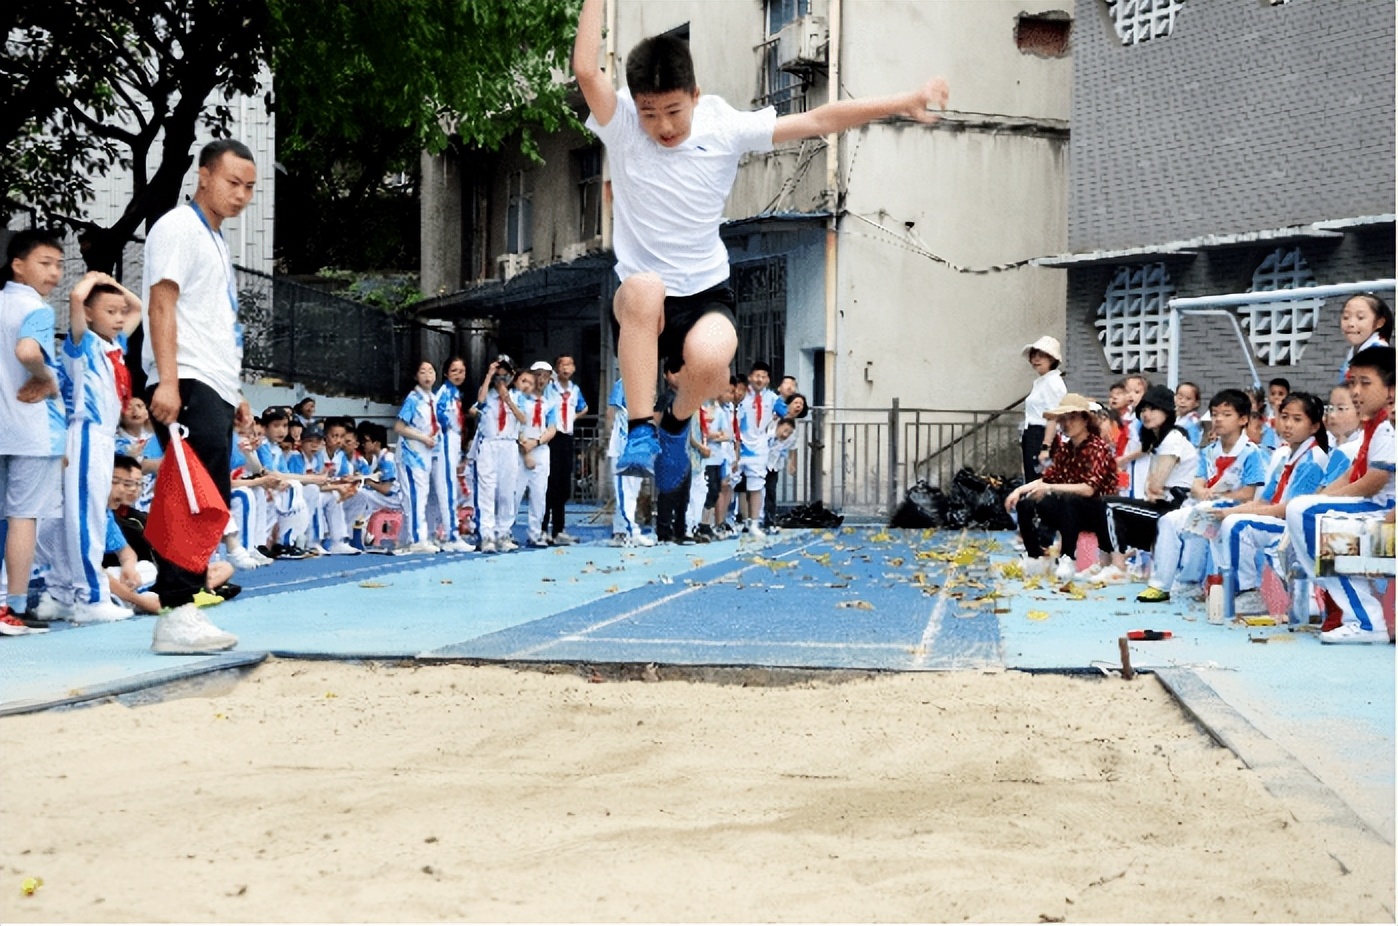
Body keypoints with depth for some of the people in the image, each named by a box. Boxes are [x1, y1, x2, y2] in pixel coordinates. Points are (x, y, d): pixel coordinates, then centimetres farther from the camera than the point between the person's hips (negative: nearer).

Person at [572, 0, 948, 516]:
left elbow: (817, 121, -3)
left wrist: (904, 104, -7)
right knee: (643, 286, -39)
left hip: (706, 294, 1)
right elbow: (586, 70, -22)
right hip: (640, 304, -1)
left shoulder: (725, 129, -2)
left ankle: (678, 421, 4)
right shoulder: (619, 128, -4)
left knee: (709, 360, -35)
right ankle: (639, 432, -28)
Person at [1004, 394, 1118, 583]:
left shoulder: (1097, 448, -15)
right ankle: (1036, 558, -2)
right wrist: (1020, 490, -6)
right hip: (1069, 510, 8)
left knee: (1067, 501, -38)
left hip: (1099, 509, -8)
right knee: (1024, 503, -7)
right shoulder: (1065, 448, 7)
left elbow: (1089, 489, -26)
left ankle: (1067, 560, -34)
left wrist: (1050, 489, -33)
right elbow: (1047, 479, 11)